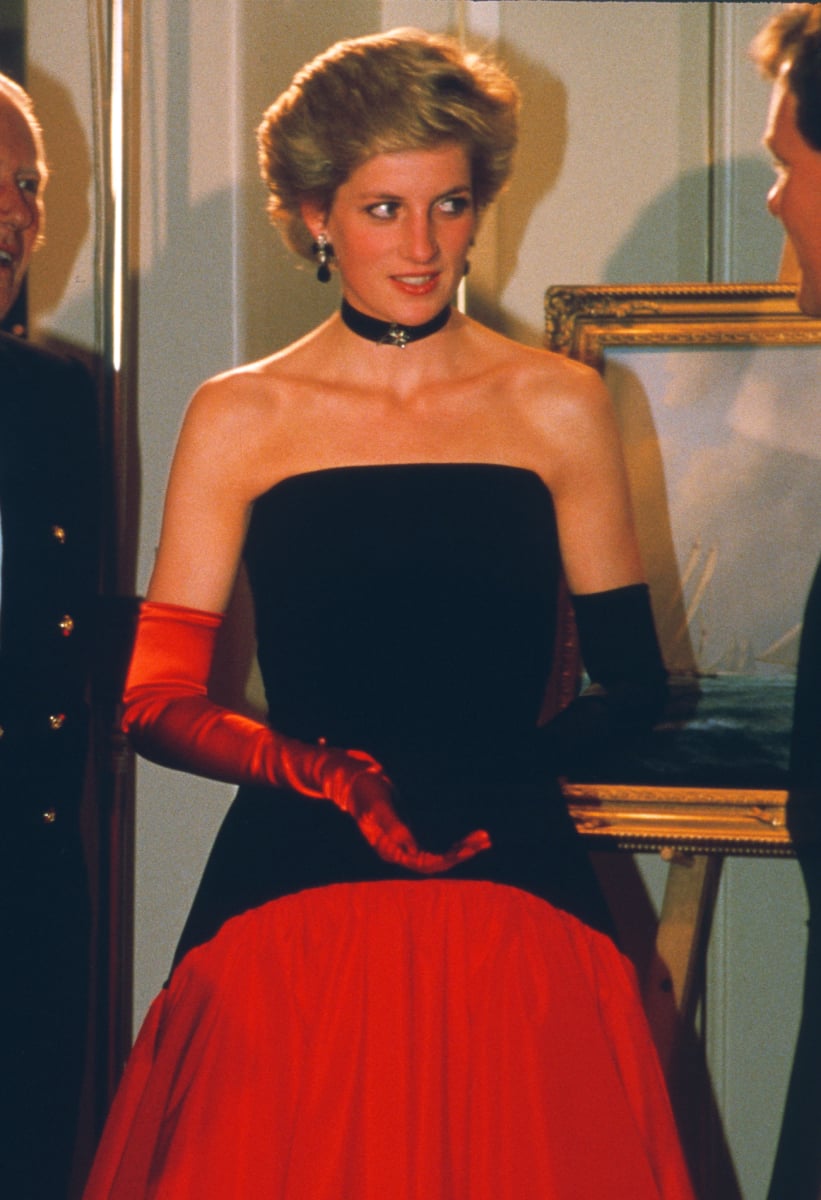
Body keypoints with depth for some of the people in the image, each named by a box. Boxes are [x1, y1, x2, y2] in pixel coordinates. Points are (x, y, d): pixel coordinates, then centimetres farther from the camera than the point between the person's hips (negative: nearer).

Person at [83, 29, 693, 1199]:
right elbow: (156, 701, 2)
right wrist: (324, 774, -14)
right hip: (291, 897, 0)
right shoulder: (239, 420, 6)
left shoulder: (559, 409, 7)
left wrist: (507, 762, -9)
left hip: (511, 894, 1)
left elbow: (633, 682, 8)